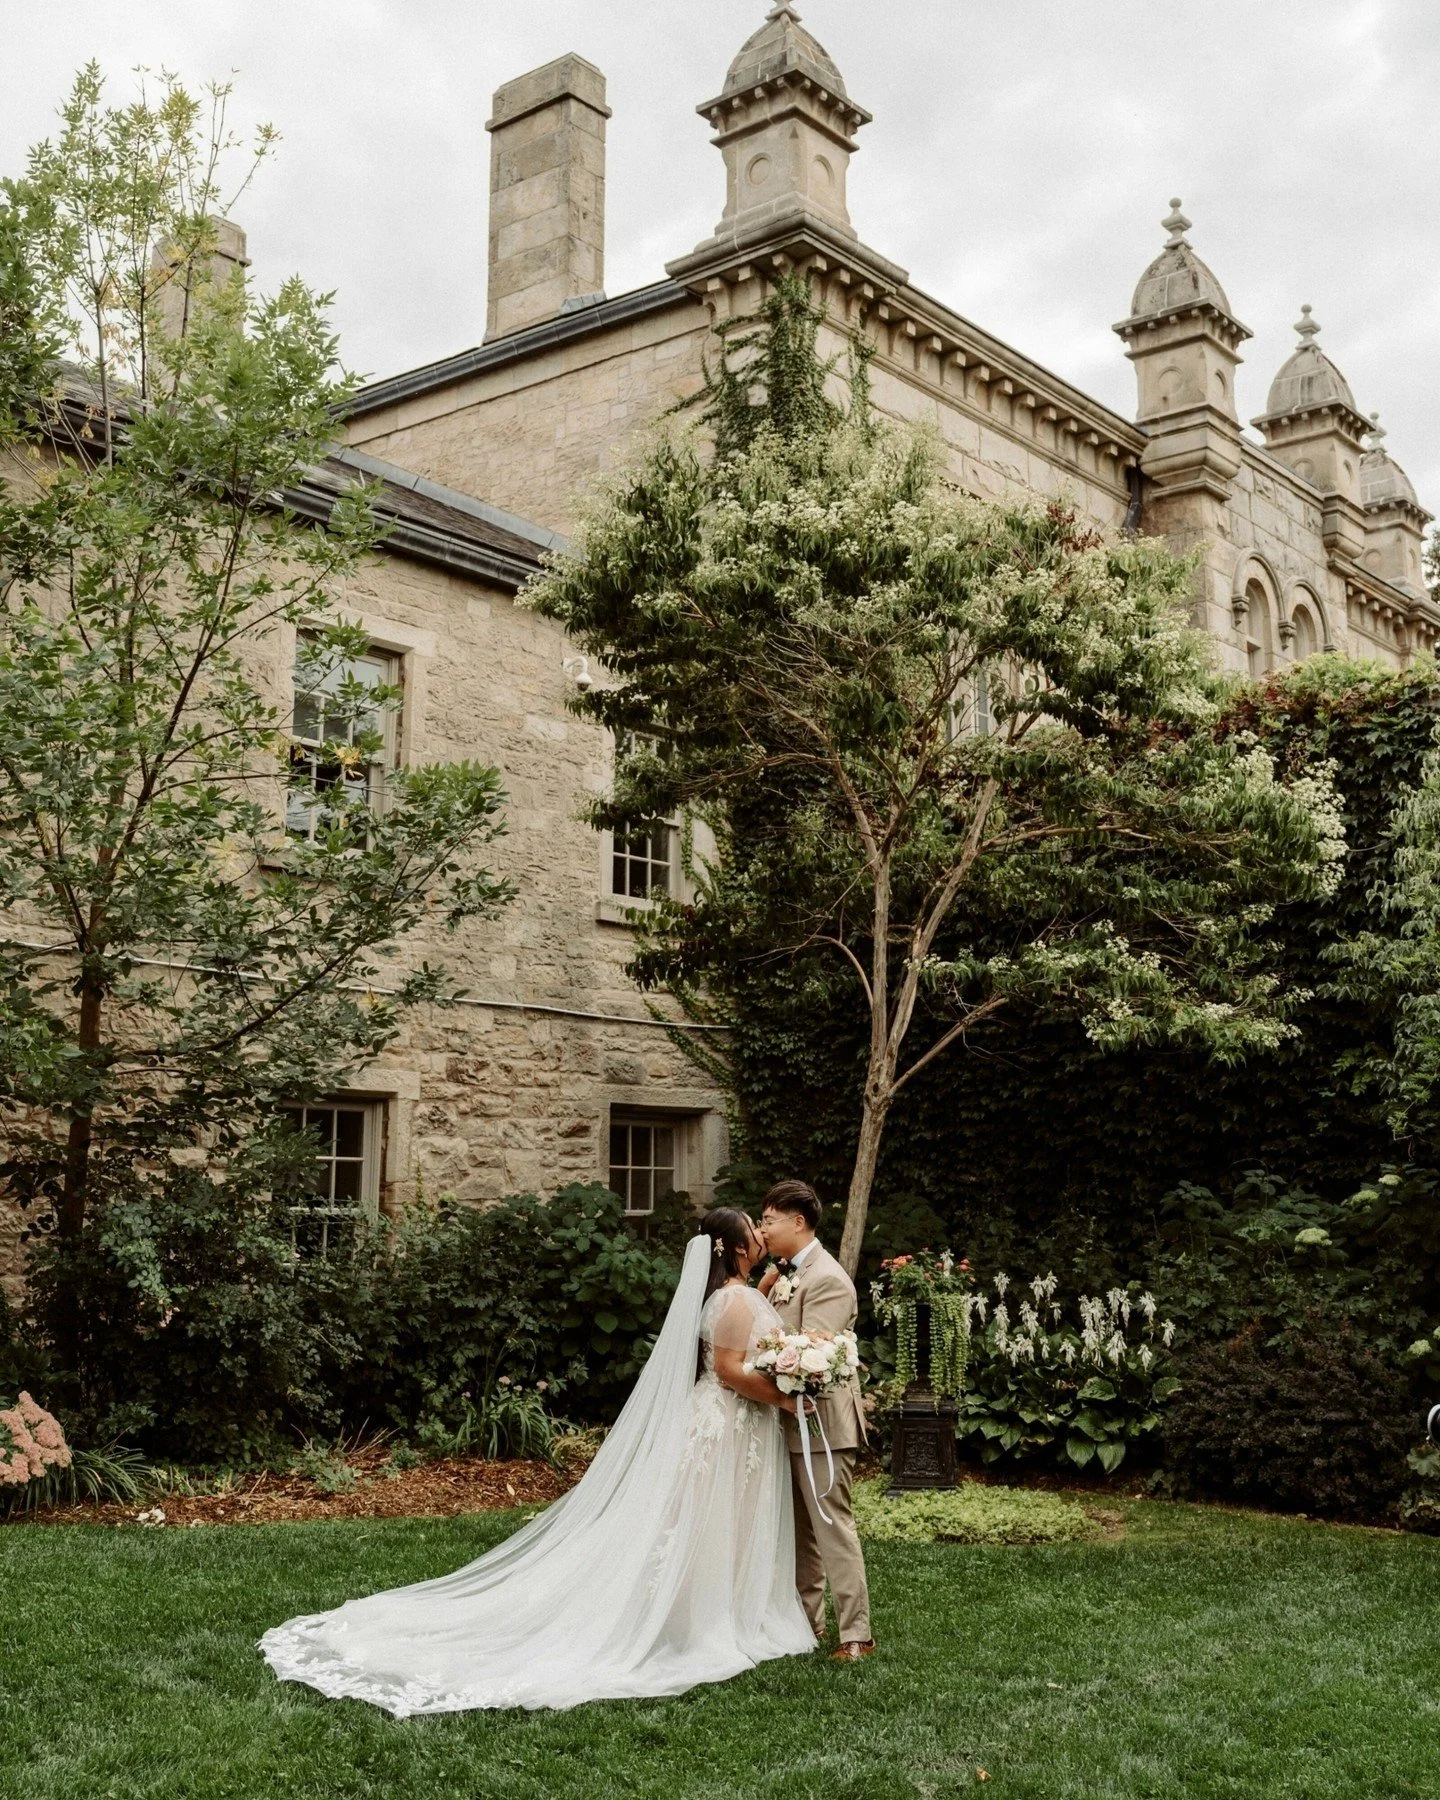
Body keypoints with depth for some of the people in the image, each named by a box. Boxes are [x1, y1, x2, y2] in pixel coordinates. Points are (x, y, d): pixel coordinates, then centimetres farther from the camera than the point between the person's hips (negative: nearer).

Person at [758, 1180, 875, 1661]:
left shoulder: (827, 1279, -19)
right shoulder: (784, 1273, 11)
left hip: (821, 1422, -10)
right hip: (791, 1421, 10)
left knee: (832, 1526, -6)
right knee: (797, 1527, 17)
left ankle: (855, 1633, 0)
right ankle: (807, 1619, 28)